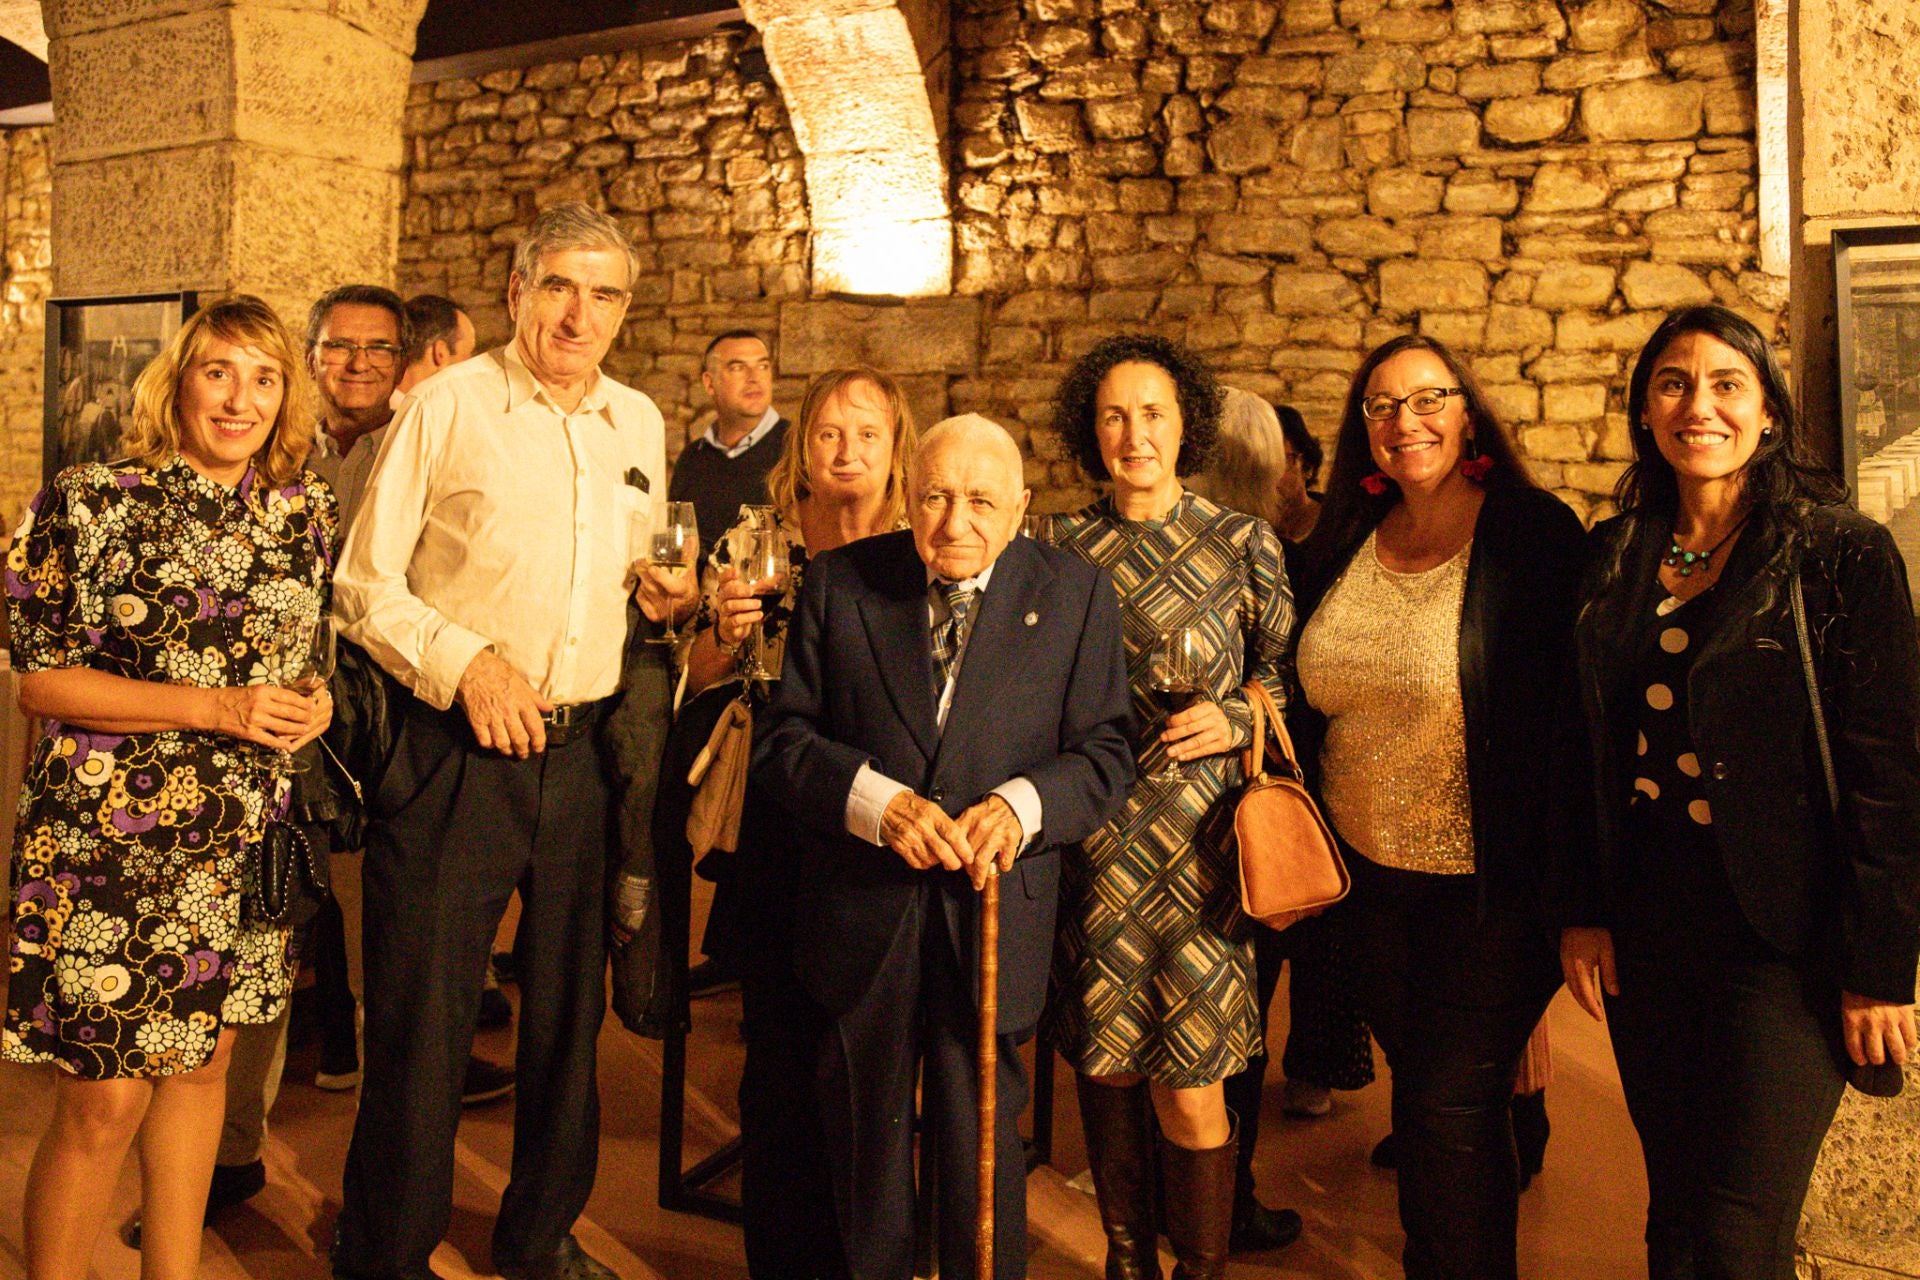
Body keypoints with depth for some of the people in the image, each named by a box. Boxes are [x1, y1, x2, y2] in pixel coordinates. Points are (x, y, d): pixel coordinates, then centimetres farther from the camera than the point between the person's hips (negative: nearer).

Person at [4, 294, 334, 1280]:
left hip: (243, 838, 5)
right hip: (109, 838, -4)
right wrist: (215, 708, -17)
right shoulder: (91, 502, -7)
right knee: (105, 1098, 0)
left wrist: (316, 704, -4)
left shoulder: (306, 512, 6)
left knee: (202, 1061, 15)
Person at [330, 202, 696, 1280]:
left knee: (570, 1007, 15)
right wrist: (465, 663, -17)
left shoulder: (640, 422, 11)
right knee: (422, 1014, 2)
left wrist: (665, 594, 2)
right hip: (457, 752, -5)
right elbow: (366, 585, -4)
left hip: (585, 753, 5)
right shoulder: (451, 404, -4)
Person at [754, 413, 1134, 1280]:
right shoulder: (839, 582, 0)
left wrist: (1022, 804, -21)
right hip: (860, 913, 1)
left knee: (982, 1139, 10)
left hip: (993, 914, -1)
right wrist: (876, 800, -20)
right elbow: (786, 739, -2)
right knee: (864, 1137, 17)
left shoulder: (1076, 596, -1)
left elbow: (1103, 755, -2)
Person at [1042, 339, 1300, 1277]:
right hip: (1092, 840, 2)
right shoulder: (1060, 547, 7)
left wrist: (1237, 719, -11)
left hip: (1197, 845, -2)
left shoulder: (1244, 545, 2)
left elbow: (1288, 679, 8)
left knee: (1188, 1084, -2)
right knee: (1105, 1062, 11)